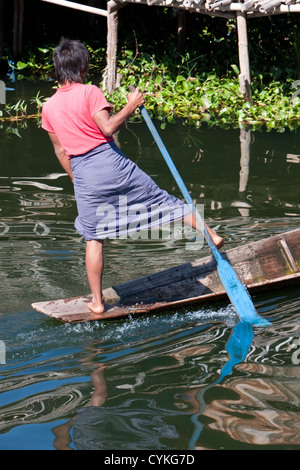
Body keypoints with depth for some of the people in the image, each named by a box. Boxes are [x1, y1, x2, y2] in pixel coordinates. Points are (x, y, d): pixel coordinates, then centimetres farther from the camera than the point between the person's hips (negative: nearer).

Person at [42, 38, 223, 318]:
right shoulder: (90, 92, -6)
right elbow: (107, 127, -18)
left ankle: (97, 303, 14)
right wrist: (131, 106, -5)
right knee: (162, 200, 11)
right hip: (111, 162, -3)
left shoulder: (48, 107, 7)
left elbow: (60, 151, 14)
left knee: (93, 238, 10)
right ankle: (210, 234, 20)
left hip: (83, 174, 3)